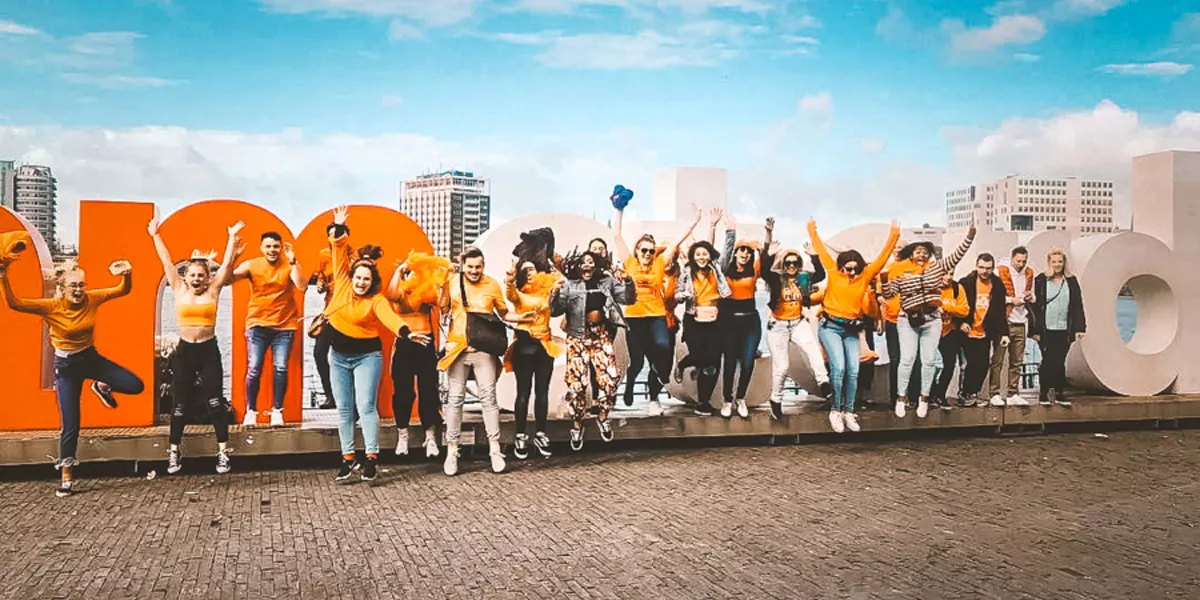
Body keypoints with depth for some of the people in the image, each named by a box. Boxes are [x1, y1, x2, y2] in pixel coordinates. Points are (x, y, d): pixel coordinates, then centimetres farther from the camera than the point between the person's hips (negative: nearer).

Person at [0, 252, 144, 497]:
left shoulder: (92, 299, -10)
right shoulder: (52, 307, -18)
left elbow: (123, 290, -7)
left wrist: (126, 274, -27)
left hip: (91, 357, 3)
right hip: (66, 365, -3)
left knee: (135, 385, -14)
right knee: (70, 425, -1)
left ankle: (102, 387, 20)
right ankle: (66, 478, 15)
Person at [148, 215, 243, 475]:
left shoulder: (213, 290, 0)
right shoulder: (178, 290, 2)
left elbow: (227, 262, -1)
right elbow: (166, 260, 4)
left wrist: (232, 237, -2)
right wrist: (155, 235, 7)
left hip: (209, 351, -1)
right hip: (184, 351, 1)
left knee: (215, 402, -2)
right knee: (180, 404, 7)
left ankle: (223, 451, 3)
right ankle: (174, 451, 17)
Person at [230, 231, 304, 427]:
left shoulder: (288, 265, -2)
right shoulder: (251, 265, -1)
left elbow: (301, 285, -18)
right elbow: (230, 278, -15)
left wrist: (293, 261, -25)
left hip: (284, 326, 0)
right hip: (257, 325, 0)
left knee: (281, 368, -4)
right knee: (253, 369, -4)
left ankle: (277, 410, 9)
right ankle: (251, 411, 10)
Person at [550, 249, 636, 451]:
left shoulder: (607, 282, 9)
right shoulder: (569, 285, 2)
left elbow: (628, 299, 6)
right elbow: (555, 311, -3)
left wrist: (627, 282, -13)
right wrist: (555, 292, -22)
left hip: (601, 336, 2)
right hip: (578, 338, -2)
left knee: (609, 378, -7)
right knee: (577, 382, -7)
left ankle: (603, 416, 16)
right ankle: (577, 424, 10)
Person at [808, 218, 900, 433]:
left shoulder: (865, 276, 5)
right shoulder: (833, 272, 0)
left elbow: (882, 258, 5)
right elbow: (822, 251, 8)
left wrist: (893, 237, -1)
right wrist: (812, 231, 14)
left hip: (851, 330, 3)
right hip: (830, 327, -3)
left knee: (853, 371, -3)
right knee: (838, 368, -15)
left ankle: (848, 411, 7)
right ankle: (836, 410, -3)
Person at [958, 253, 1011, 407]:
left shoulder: (998, 286, 3)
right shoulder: (966, 283, -6)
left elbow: (1001, 312, 6)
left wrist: (1004, 333, 3)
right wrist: (961, 322, -12)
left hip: (985, 334, 3)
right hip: (968, 332, -3)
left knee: (983, 366, 3)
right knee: (973, 364, -6)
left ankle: (973, 394, 17)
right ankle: (967, 395, 8)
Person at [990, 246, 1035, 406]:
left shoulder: (1029, 273, 13)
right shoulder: (1000, 272, -5)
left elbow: (1032, 297, 24)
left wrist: (1029, 297, 1)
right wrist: (1011, 300, -16)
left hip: (1020, 322, 5)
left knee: (1017, 362, 6)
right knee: (998, 360, -2)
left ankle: (1013, 394, 12)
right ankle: (995, 393, 3)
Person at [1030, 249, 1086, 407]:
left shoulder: (1071, 281, 8)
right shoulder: (1041, 280, -2)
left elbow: (1077, 306, 8)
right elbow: (1035, 306, -4)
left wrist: (1079, 328, 0)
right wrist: (1035, 330, -9)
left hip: (1064, 330, 2)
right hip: (1046, 330, -2)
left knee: (1060, 362, 7)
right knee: (1047, 361, 2)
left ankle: (1059, 393, 15)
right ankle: (1043, 394, 11)